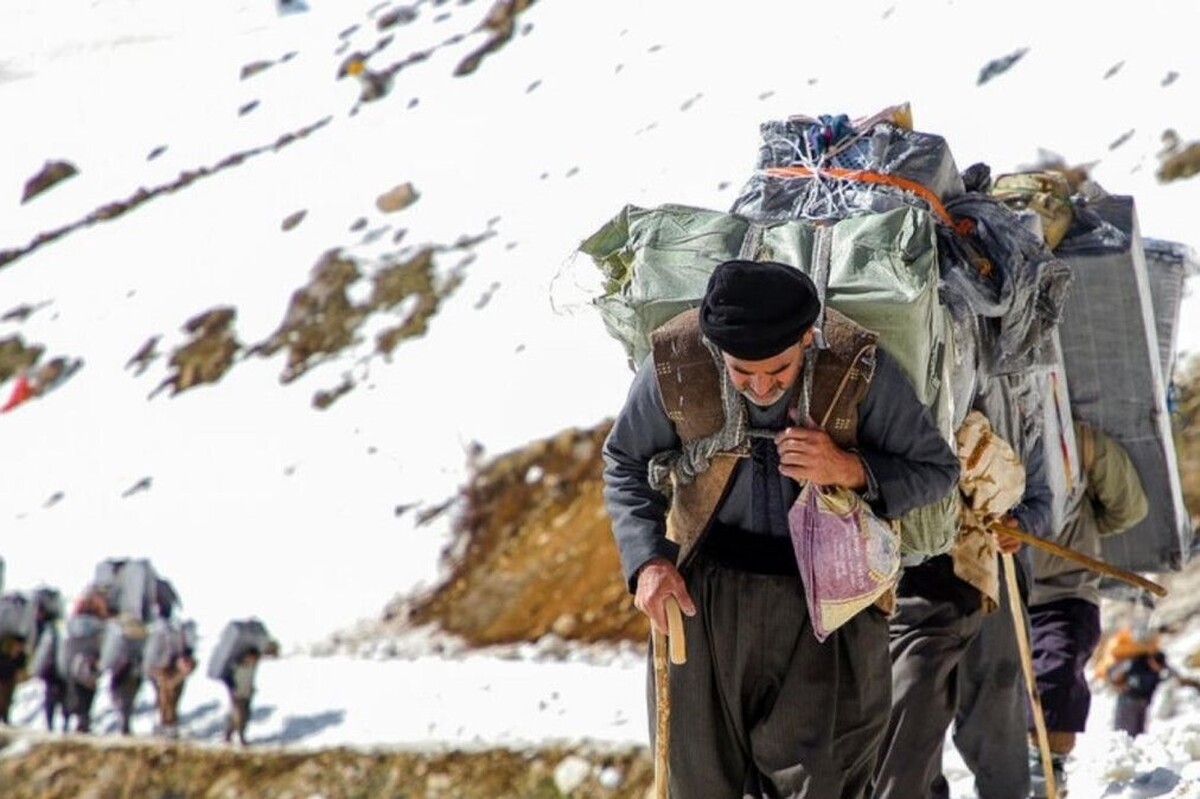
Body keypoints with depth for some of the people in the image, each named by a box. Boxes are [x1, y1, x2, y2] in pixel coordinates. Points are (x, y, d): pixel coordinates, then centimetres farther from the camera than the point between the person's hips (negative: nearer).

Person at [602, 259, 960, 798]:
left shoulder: (858, 367, -18)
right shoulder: (675, 364, -14)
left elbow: (938, 469, -6)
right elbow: (625, 462, 6)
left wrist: (851, 469, -24)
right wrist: (647, 561, -8)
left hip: (825, 597, -2)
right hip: (705, 592, 2)